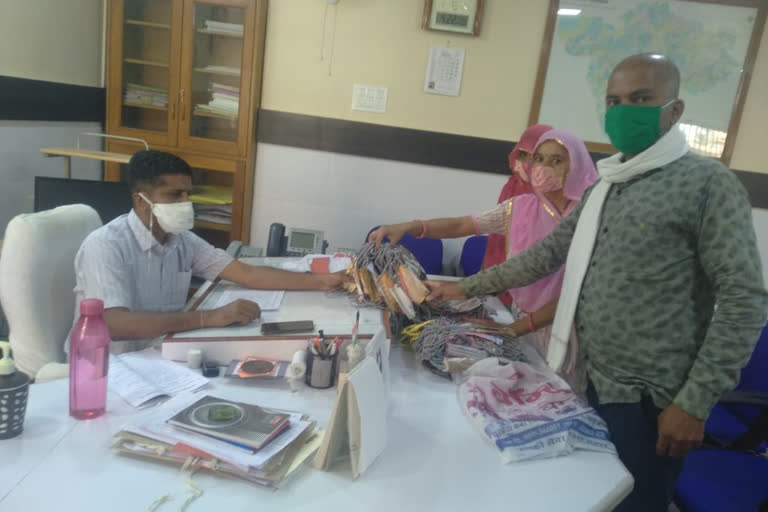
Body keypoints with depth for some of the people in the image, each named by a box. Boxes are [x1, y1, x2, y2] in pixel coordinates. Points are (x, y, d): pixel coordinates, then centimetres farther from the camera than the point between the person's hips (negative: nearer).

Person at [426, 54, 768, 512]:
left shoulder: (708, 183, -11)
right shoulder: (604, 186, 12)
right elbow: (549, 253, 15)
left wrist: (695, 403, -16)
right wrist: (467, 288, 13)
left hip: (648, 401, -7)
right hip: (591, 384, 7)